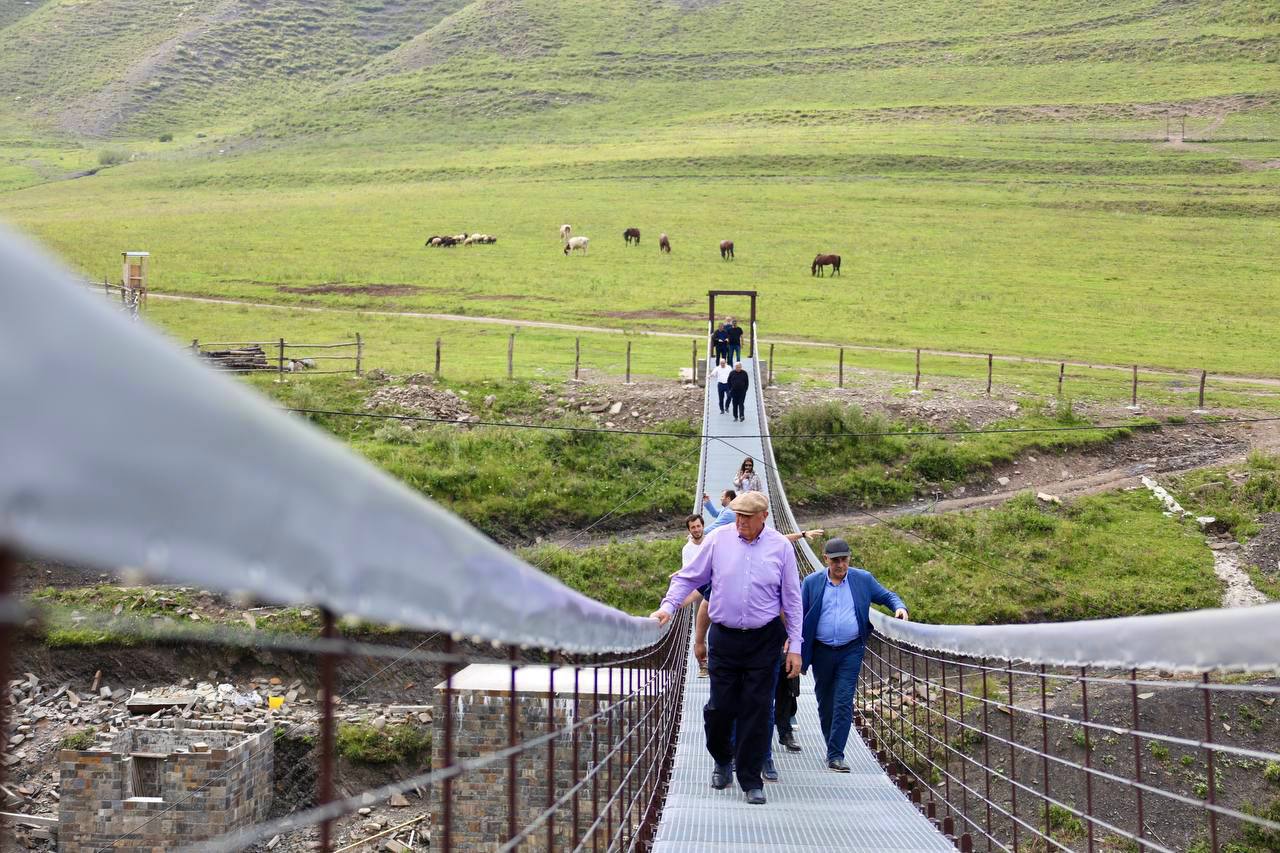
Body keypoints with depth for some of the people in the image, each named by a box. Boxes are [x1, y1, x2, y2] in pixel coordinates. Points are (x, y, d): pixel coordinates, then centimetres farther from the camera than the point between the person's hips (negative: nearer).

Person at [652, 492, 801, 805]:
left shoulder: (781, 546, 0)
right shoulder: (718, 539, -1)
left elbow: (792, 599, 4)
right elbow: (688, 578, 7)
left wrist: (795, 646, 2)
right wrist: (668, 606, -8)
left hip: (764, 641, 0)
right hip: (724, 638, 1)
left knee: (756, 711, 0)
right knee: (720, 706, 1)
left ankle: (751, 780, 10)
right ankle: (722, 761, 30)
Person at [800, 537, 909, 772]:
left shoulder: (863, 579, 3)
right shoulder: (811, 582, 2)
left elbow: (886, 596, 14)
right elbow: (799, 617, 4)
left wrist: (899, 607, -8)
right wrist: (797, 651, -3)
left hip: (851, 651, -1)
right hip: (822, 652, 1)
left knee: (843, 703, -11)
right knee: (825, 704, 11)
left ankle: (836, 755, -10)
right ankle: (833, 748, 28)